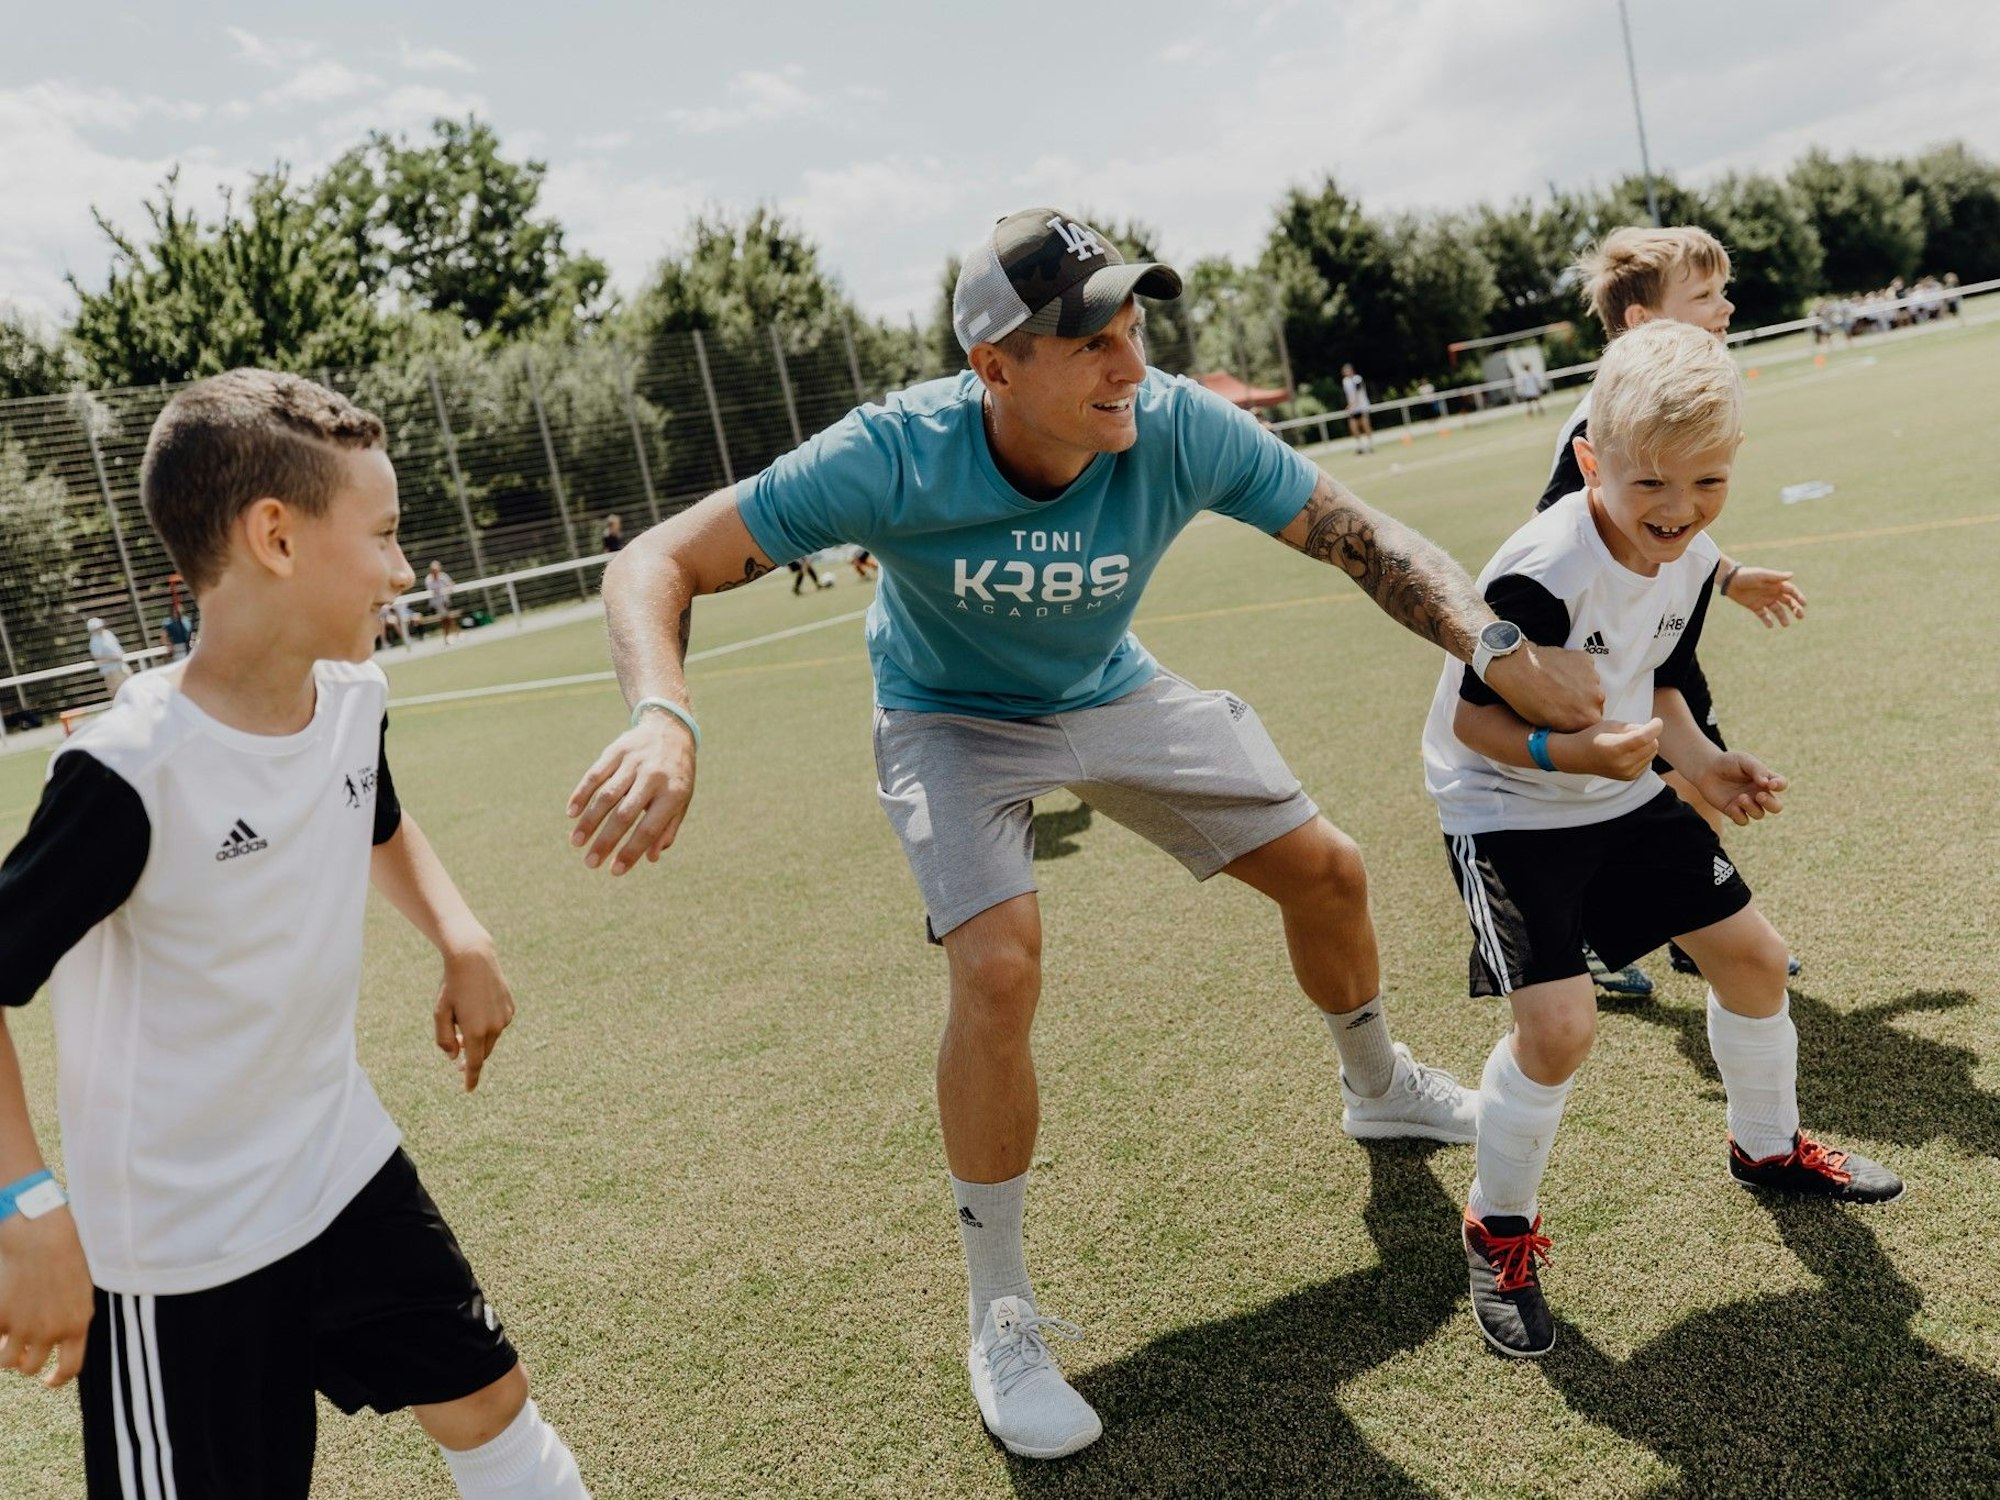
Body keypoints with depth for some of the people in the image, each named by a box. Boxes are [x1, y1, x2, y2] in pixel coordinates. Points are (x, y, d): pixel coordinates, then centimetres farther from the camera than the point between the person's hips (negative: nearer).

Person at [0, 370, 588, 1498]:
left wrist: (463, 941, 2)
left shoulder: (354, 696, -5)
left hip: (343, 1161, 7)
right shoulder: (135, 774, -27)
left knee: (491, 1404, 16)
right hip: (179, 1247, -6)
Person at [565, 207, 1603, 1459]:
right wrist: (665, 720, -52)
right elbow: (659, 562, -33)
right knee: (999, 968, -26)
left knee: (1327, 871, 7)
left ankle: (1379, 1087, 42)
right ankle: (999, 1316, -2)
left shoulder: (1182, 431, -28)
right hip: (953, 721, -3)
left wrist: (1501, 652, -34)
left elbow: (1366, 541, -18)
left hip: (1114, 694, 4)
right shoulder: (894, 457, -35)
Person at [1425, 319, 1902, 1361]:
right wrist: (1575, 752, -37)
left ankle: (1768, 1147, 41)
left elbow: (1651, 684, 9)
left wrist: (1699, 762, -7)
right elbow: (1473, 718, -23)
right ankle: (1499, 1228, 7)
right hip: (1505, 808, -8)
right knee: (1557, 1024, -19)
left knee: (1751, 953, 13)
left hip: (1621, 796, 8)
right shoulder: (1541, 577, -30)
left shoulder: (1693, 560, -5)